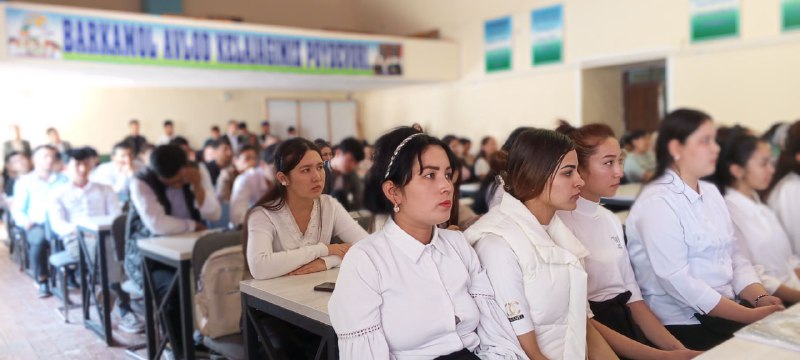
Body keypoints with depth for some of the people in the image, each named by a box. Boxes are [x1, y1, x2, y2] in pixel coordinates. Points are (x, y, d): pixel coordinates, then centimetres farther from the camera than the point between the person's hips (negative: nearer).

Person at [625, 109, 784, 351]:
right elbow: (677, 280, -22)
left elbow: (734, 256, 9)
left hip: (725, 310, 8)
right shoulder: (657, 203, -15)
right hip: (682, 322, -7)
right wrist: (748, 314, -21)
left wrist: (761, 298, -8)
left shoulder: (711, 192, 11)